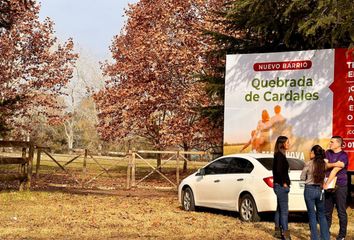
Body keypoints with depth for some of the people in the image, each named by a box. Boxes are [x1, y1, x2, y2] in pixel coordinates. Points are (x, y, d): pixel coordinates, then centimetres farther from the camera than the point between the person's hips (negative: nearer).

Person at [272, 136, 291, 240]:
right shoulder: (280, 155, -15)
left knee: (279, 209, 15)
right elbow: (279, 170, -24)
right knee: (284, 210, -7)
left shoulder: (279, 155, 14)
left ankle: (278, 231, 22)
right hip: (281, 186, -10)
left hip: (279, 185, 10)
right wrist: (284, 183, -17)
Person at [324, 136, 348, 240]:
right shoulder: (328, 153, 11)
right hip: (328, 186, 5)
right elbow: (324, 165, -1)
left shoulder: (343, 155, -8)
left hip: (340, 187, -5)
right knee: (327, 211, 9)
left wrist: (326, 184, -19)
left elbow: (335, 170, -15)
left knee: (341, 212, 1)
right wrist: (334, 164, -18)